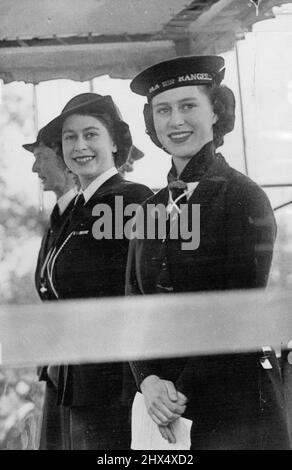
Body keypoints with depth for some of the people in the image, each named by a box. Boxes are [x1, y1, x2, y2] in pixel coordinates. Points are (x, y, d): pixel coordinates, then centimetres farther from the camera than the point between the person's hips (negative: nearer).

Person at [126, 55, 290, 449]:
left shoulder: (244, 197, -7)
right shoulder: (150, 208, 9)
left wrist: (183, 390, -13)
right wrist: (149, 380, -9)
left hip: (236, 401, -5)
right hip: (163, 401, 5)